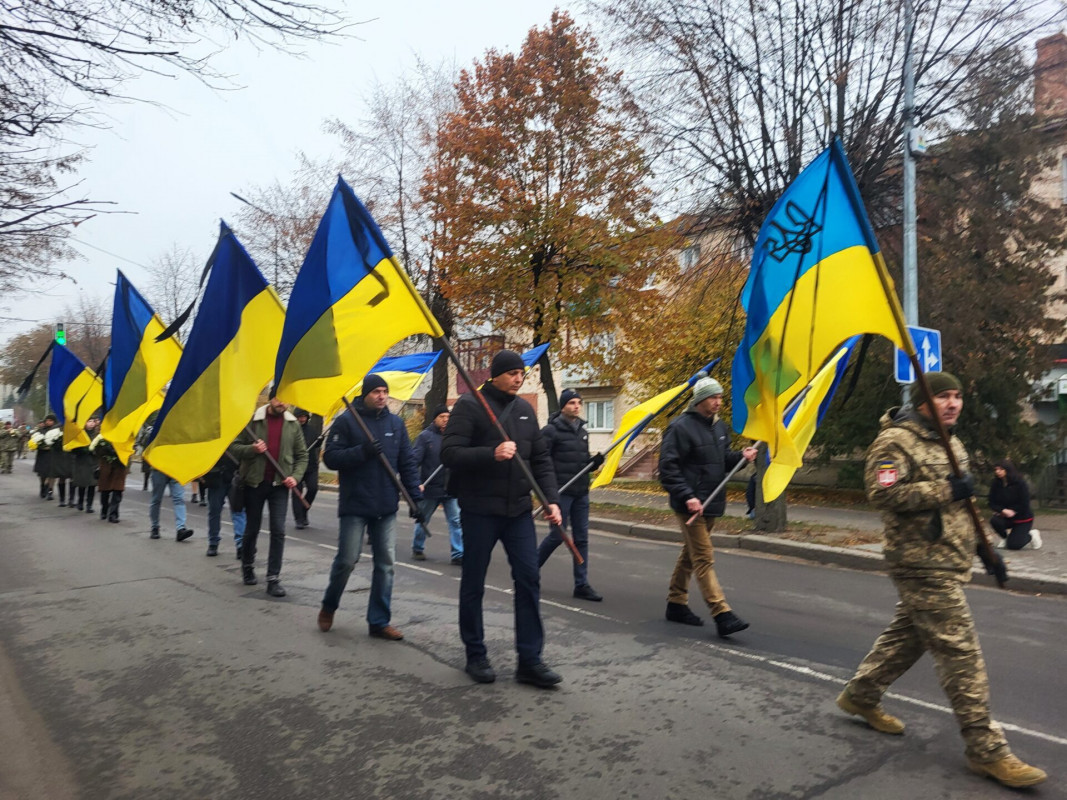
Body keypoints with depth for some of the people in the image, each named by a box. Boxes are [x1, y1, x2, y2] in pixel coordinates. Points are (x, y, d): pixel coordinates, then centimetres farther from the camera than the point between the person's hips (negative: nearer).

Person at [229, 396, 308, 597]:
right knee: (252, 529, 13)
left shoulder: (293, 424, 3)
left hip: (280, 484, 1)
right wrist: (252, 449, -20)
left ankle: (273, 578, 1)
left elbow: (302, 455, 8)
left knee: (278, 531, -5)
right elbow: (234, 447, -1)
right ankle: (248, 567, 37)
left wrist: (295, 476, -6)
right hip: (254, 482, -1)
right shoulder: (252, 420, -4)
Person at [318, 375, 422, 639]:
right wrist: (361, 451, -21)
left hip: (386, 507, 4)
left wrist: (416, 497, 1)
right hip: (354, 505, -4)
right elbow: (331, 458, -8)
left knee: (386, 564, 4)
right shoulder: (346, 421, -4)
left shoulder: (396, 423, 7)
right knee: (347, 560, 1)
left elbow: (407, 463, 8)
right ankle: (329, 606, 29)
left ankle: (379, 621, 15)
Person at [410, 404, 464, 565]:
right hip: (430, 488, -3)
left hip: (450, 489, 3)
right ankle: (417, 549, 33)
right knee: (422, 520, 14)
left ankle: (458, 554, 0)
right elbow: (415, 460, -11)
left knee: (456, 521, -3)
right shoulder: (425, 436, -5)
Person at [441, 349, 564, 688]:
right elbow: (449, 453, -15)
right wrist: (491, 454, -28)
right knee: (474, 583, 7)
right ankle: (476, 655, 24)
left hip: (519, 510, 5)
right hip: (479, 510, -5)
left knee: (529, 579, 1)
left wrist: (551, 499, -1)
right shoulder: (470, 406, -7)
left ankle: (530, 660, 9)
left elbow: (541, 459, 11)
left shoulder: (525, 410, 10)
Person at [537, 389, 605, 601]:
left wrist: (596, 461, 0)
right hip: (560, 492, -7)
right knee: (557, 535, -1)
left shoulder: (582, 431, 14)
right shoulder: (551, 430, -8)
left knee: (581, 538, 7)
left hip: (581, 493, 7)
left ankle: (581, 585, 13)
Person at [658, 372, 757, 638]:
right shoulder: (681, 428, -15)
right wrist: (687, 496, -24)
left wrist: (740, 456, 1)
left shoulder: (719, 427, 12)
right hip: (690, 504, -9)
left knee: (690, 555, 16)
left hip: (711, 503, 9)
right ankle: (722, 615, -7)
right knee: (704, 558, -7)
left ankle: (676, 604, 28)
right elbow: (668, 466, -18)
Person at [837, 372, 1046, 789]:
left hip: (947, 563, 10)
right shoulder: (896, 440, -14)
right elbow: (882, 492, -24)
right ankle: (986, 748, 4)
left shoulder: (949, 443, 18)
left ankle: (860, 695, 33)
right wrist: (946, 490, -23)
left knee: (908, 634, 17)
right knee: (961, 651, -6)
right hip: (922, 563, -10)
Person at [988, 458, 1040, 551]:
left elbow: (1024, 505, -16)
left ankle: (1032, 534, 21)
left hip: (1023, 518, -4)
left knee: (1013, 545, -10)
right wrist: (1003, 510, -25)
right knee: (994, 520, -30)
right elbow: (992, 503, -8)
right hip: (1005, 517, 4)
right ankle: (1005, 536, 4)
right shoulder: (995, 484, -8)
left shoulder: (1020, 483, -18)